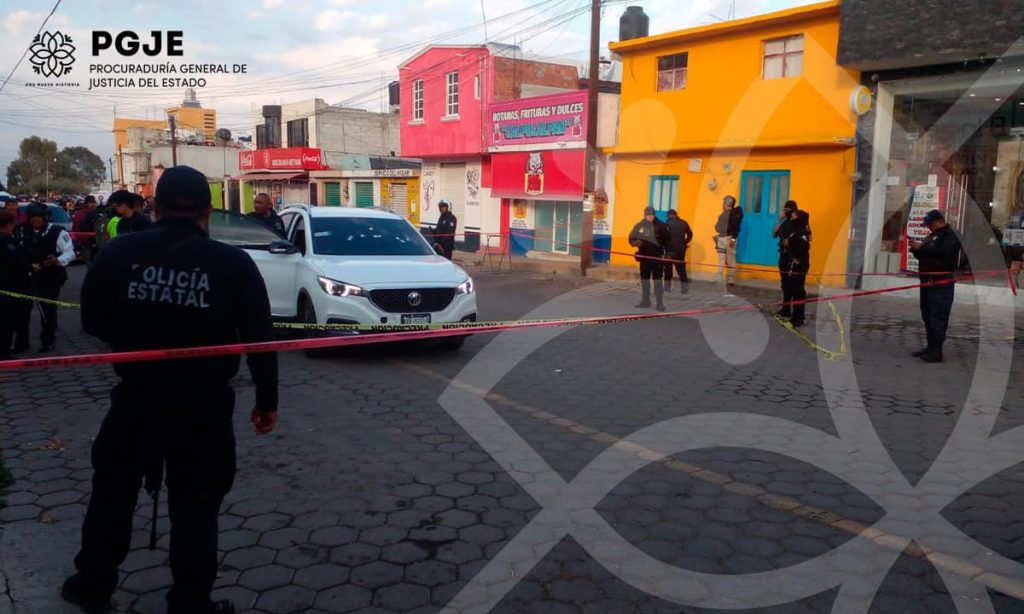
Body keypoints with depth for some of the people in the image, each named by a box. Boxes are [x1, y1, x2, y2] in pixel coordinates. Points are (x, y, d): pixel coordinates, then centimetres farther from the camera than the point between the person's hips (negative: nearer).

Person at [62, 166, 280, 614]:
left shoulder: (119, 253, -4)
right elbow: (259, 338, -7)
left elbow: (94, 322, 7)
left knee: (113, 490, 22)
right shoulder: (233, 262, -8)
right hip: (204, 405, -2)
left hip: (135, 397, 2)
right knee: (195, 505, 10)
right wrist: (267, 400, 3)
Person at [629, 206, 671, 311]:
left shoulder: (660, 226, -4)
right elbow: (631, 238, 7)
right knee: (644, 279, 11)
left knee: (657, 279, -6)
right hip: (644, 256, 3)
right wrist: (635, 242, -14)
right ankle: (646, 301, 23)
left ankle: (660, 302, -4)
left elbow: (667, 240, 2)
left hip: (657, 256, -3)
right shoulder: (639, 226, 1)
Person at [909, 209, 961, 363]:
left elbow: (944, 252, -22)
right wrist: (916, 249, 2)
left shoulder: (950, 235, -6)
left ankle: (936, 350, -11)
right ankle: (931, 346, 19)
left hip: (941, 283, -9)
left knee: (938, 316, -11)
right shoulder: (931, 236, 21)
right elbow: (923, 255, 23)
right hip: (927, 281, 9)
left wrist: (922, 247, -19)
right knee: (927, 315, 11)